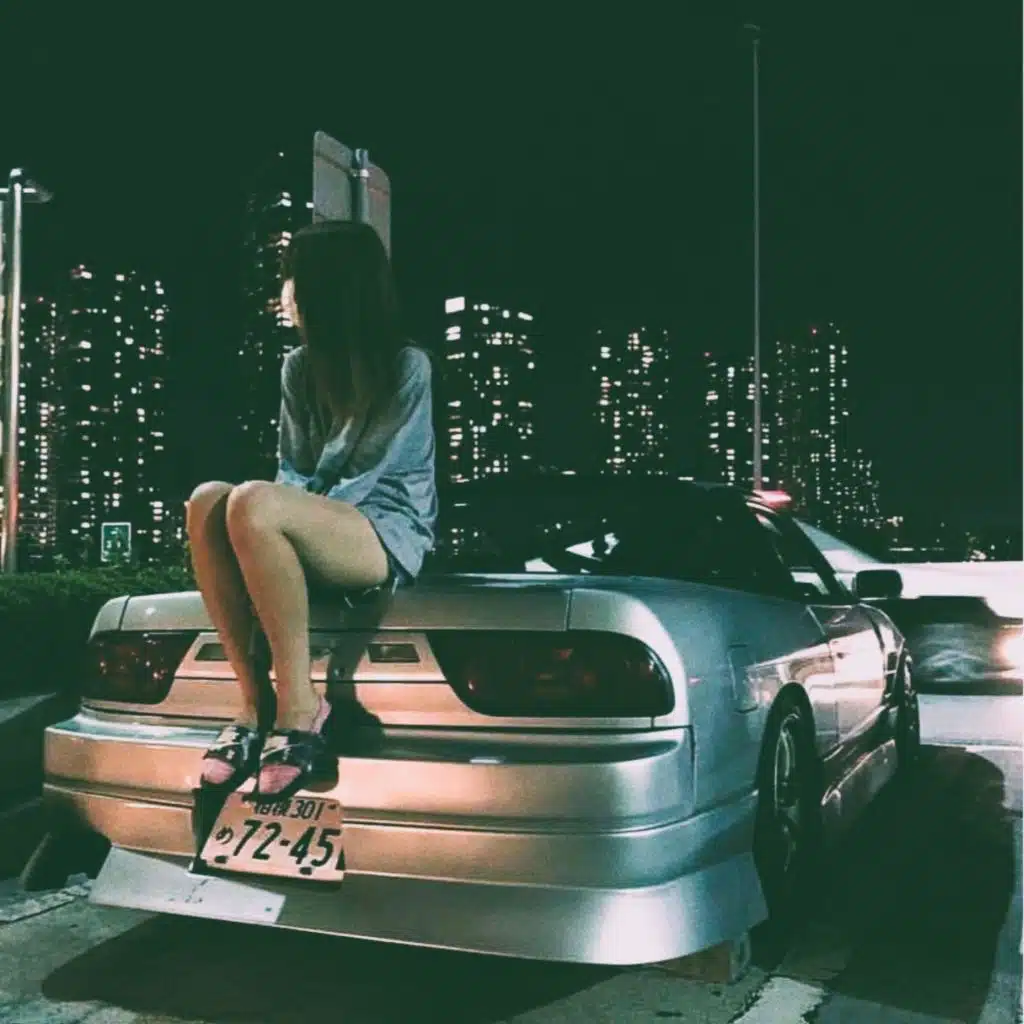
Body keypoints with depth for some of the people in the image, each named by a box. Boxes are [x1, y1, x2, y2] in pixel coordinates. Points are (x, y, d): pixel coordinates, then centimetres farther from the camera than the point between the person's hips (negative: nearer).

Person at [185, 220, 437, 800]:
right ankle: (255, 700, -23)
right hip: (321, 536, 6)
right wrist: (267, 554, -12)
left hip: (391, 535, -6)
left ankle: (299, 704, -25)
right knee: (207, 502, -24)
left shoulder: (407, 366, -6)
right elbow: (294, 473, 8)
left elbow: (366, 476, -12)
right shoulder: (299, 368, 12)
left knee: (254, 504, -33)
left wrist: (275, 520, -20)